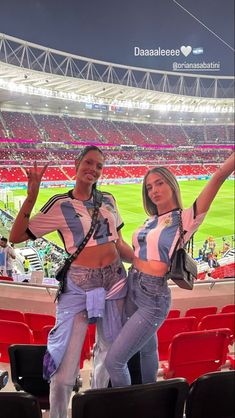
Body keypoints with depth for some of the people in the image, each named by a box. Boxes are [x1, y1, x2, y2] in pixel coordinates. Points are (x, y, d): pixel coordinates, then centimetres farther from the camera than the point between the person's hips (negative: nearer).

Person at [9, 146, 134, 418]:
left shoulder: (108, 200, 8)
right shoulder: (60, 204, -5)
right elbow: (16, 237, -9)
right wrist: (31, 197, -18)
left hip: (114, 282, 5)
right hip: (77, 288, -4)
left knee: (110, 353, 18)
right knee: (65, 369, -5)